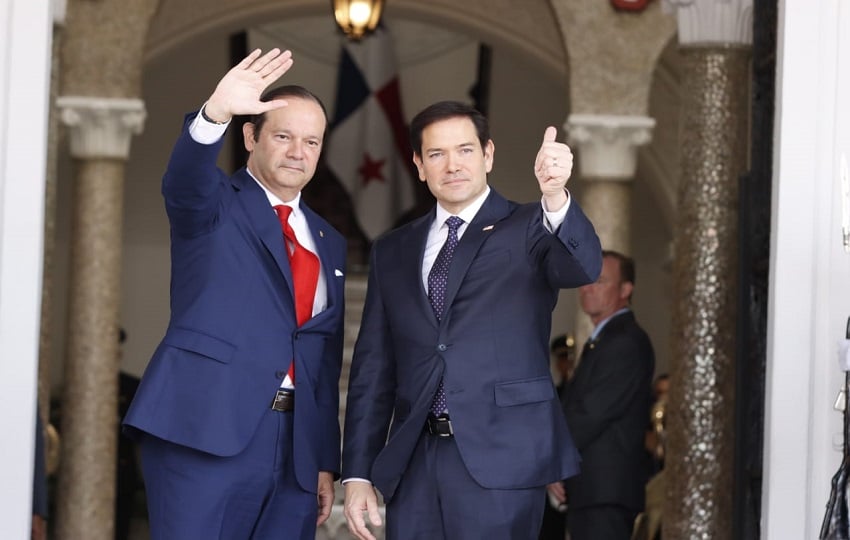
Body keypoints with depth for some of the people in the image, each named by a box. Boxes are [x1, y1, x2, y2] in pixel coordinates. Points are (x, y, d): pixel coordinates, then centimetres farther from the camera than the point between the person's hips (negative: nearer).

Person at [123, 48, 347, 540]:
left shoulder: (329, 243, 20)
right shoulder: (215, 204, 5)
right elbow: (185, 181, -20)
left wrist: (328, 462, 13)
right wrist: (216, 113, -40)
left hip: (296, 446, 5)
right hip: (206, 432, -5)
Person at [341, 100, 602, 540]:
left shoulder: (530, 228, 4)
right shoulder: (392, 252, 15)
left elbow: (582, 267, -18)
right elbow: (373, 368, 14)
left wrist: (556, 196, -38)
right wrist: (358, 473, 7)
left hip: (500, 458, -4)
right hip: (414, 461, 4)